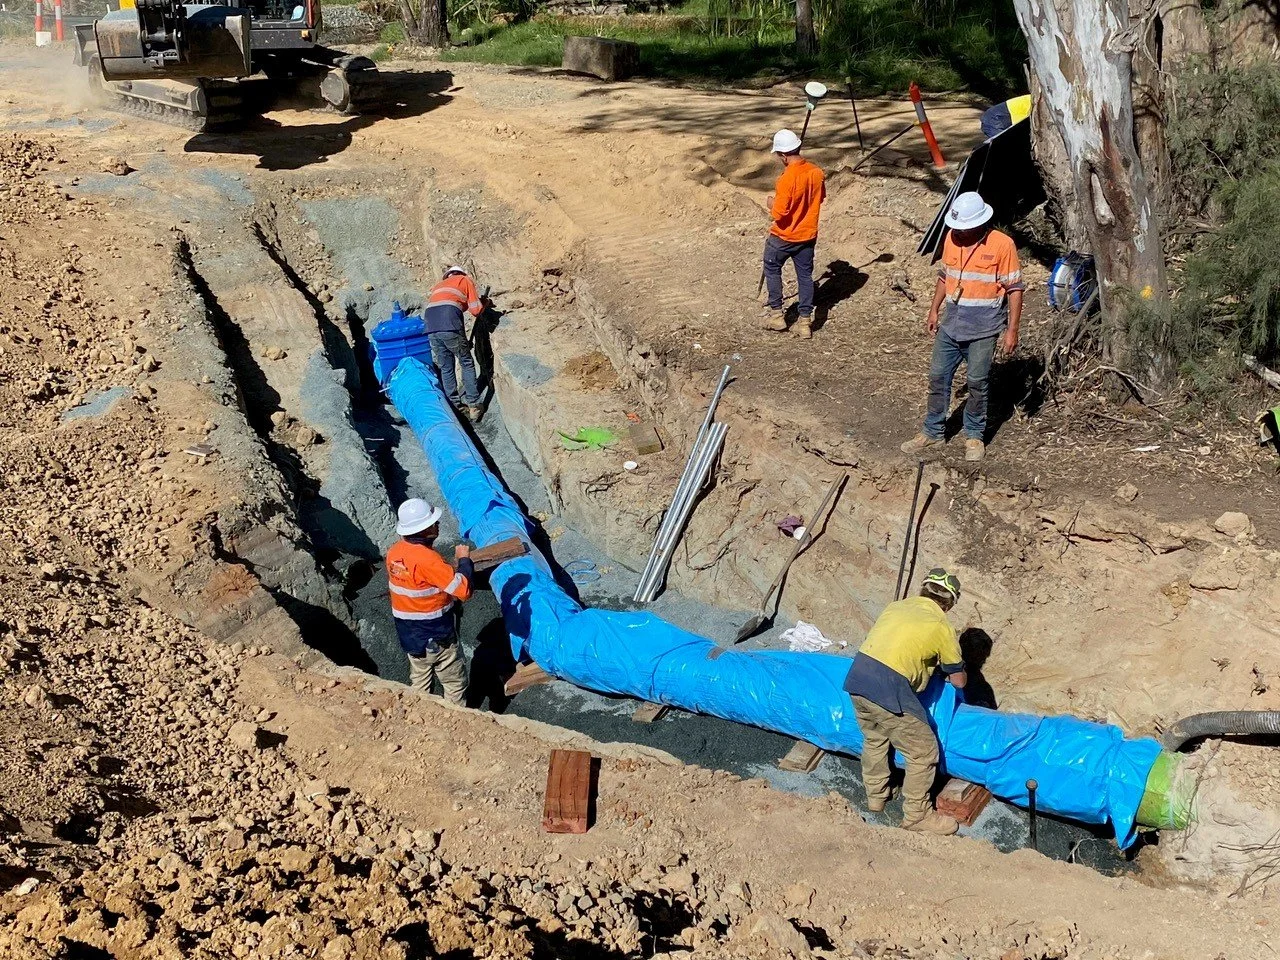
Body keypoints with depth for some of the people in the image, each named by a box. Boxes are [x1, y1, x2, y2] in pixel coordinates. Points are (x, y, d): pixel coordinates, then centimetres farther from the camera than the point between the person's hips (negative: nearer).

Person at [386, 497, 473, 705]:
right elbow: (464, 591, -29)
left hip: (409, 635, 7)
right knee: (455, 684, 10)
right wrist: (464, 560, -15)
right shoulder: (427, 559, -29)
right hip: (436, 638, -7)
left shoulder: (394, 552, -4)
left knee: (419, 684, 20)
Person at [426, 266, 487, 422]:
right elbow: (476, 310, 10)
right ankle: (473, 406, 6)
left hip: (431, 327, 5)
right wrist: (484, 304, 32)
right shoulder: (466, 280, 19)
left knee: (446, 368, 15)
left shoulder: (439, 285, 35)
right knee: (467, 364, 8)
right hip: (450, 326, -5)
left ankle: (454, 406, 17)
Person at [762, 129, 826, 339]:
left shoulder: (787, 179, -26)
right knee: (805, 275, 13)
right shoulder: (816, 173, -5)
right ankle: (805, 320, 14)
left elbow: (778, 213, -25)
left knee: (772, 269, 17)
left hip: (783, 237, -5)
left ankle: (776, 314, 19)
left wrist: (772, 206, -5)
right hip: (808, 235, 5)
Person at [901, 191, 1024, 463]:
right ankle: (933, 433, 20)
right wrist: (933, 311, 13)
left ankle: (974, 436, 20)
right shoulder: (952, 238, 1)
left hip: (983, 329, -5)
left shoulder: (1002, 244, -13)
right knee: (938, 377, 8)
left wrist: (1012, 330, -13)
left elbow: (1014, 289, -10)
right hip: (950, 326, 5)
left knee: (977, 382, 4)